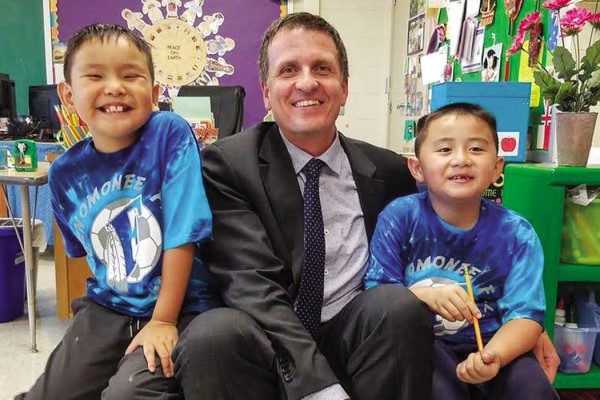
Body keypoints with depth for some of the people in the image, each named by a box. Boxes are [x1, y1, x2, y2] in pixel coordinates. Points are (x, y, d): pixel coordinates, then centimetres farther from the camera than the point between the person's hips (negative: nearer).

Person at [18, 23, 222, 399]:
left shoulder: (171, 133, -17)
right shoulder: (65, 172, -3)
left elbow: (181, 235, -18)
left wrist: (163, 320, -13)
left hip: (182, 308, -4)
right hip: (107, 308, 5)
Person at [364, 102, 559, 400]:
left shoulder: (516, 234, -4)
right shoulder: (399, 217, -9)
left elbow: (525, 314, -8)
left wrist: (494, 355, -29)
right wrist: (422, 296, -28)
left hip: (490, 343, 2)